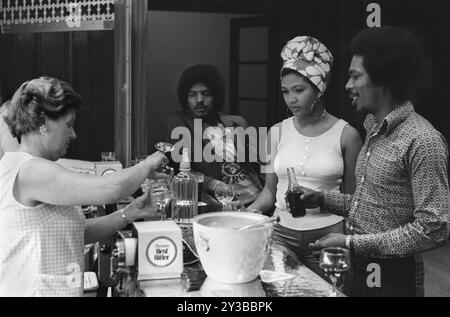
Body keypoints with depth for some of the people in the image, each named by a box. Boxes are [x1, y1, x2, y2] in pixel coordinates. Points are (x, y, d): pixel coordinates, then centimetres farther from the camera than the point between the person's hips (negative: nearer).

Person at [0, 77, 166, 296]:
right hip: (34, 290, -10)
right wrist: (148, 165, -10)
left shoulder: (23, 168, 12)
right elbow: (109, 189, -27)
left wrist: (128, 215, 1)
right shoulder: (30, 171, -19)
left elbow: (76, 231, 11)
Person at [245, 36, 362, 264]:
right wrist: (252, 209, -8)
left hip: (328, 233, -2)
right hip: (282, 232, 2)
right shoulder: (277, 132, 4)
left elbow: (351, 198, 2)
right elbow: (269, 190, 10)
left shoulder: (346, 134, -4)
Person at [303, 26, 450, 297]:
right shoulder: (376, 130, 7)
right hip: (358, 269, 8)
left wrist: (353, 243, -21)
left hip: (391, 278, -8)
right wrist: (323, 199, 4)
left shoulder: (423, 141, -20)